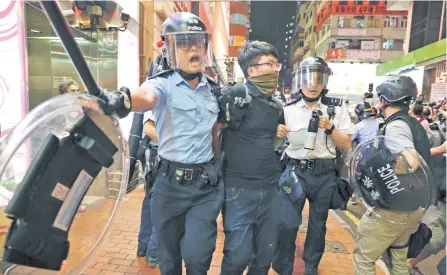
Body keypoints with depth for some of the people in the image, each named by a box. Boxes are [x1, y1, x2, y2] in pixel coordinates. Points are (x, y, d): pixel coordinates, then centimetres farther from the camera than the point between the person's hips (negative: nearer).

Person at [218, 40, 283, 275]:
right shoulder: (235, 95, -12)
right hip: (240, 189, -6)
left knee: (266, 252, 16)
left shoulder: (276, 105, 11)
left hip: (270, 189, 6)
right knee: (238, 254, 2)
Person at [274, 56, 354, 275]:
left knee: (318, 224, 16)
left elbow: (346, 146, 0)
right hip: (295, 171, -1)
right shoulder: (288, 108, -2)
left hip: (325, 174, 1)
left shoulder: (337, 108, -1)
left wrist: (330, 127, -16)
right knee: (288, 223, 0)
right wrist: (277, 135, -20)